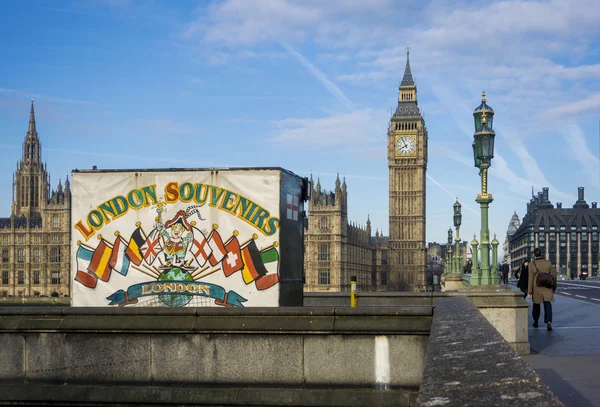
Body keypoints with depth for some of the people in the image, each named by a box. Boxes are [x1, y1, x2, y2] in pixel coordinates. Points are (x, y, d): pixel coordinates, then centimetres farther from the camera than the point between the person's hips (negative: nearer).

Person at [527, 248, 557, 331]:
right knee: (548, 305, -5)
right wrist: (554, 287, 18)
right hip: (547, 289, 0)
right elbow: (553, 276, 4)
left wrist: (529, 292, -4)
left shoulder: (532, 264, -8)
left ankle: (535, 322, 32)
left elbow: (530, 279, -8)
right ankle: (548, 322, -24)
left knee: (536, 305, 18)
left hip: (536, 288, 0)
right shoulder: (548, 263, -2)